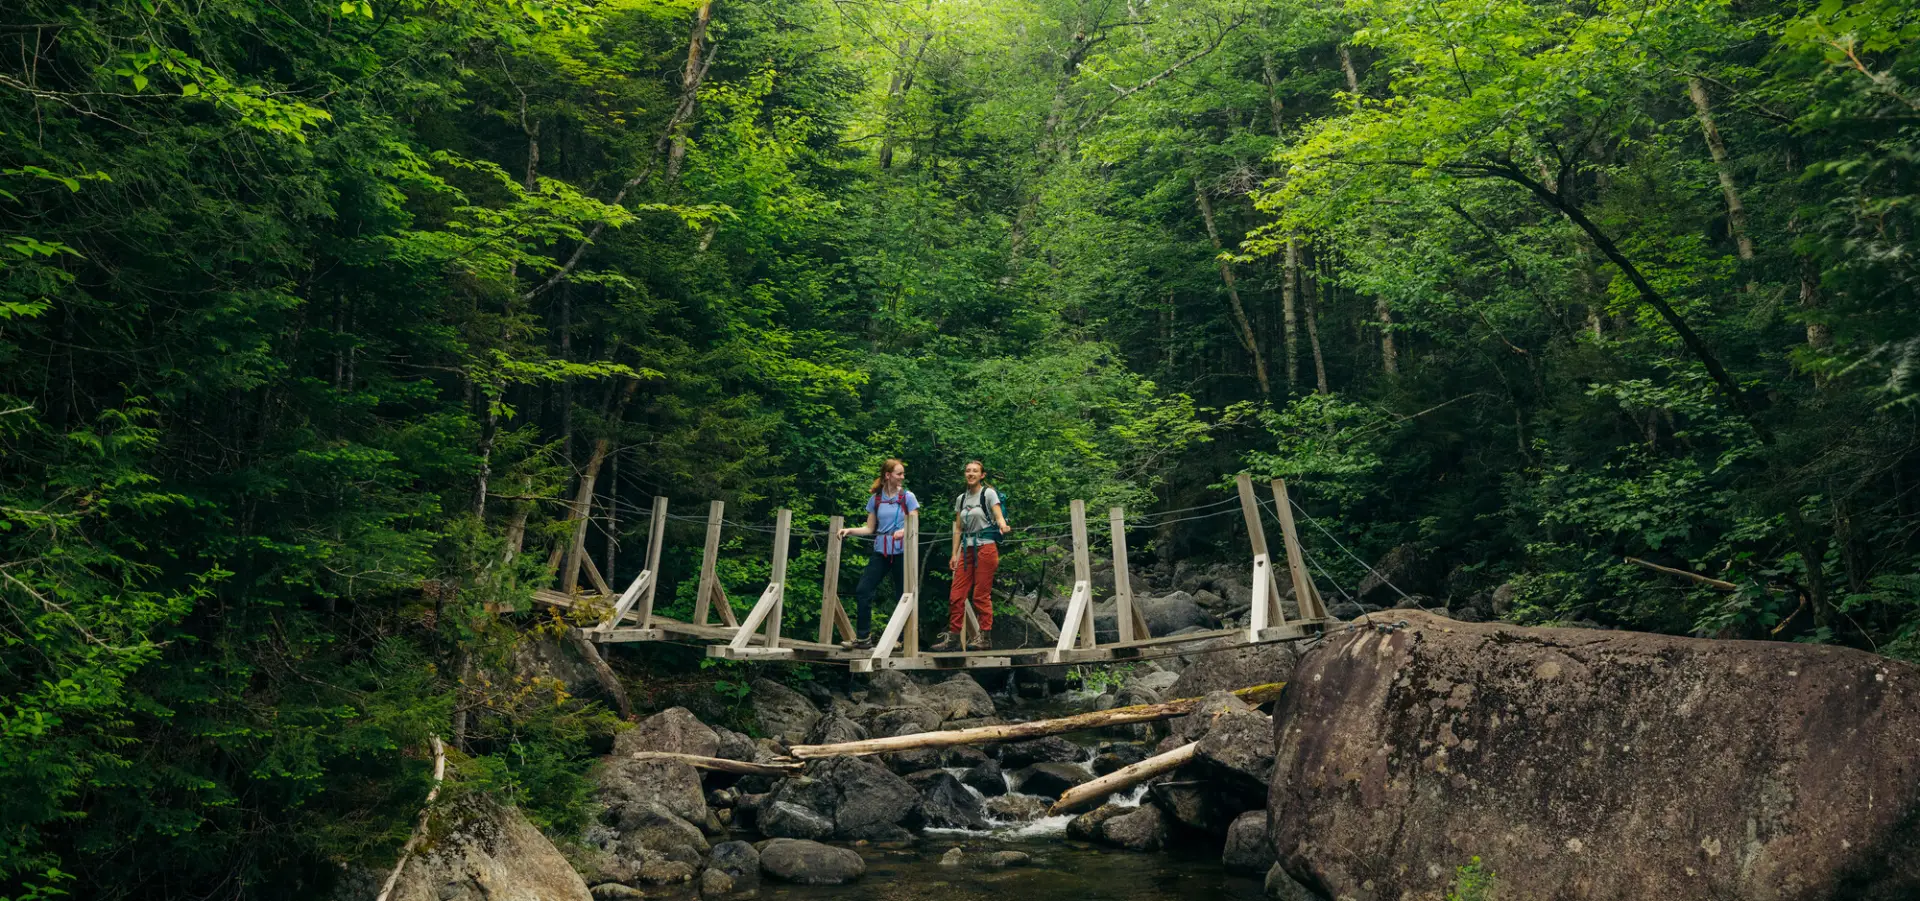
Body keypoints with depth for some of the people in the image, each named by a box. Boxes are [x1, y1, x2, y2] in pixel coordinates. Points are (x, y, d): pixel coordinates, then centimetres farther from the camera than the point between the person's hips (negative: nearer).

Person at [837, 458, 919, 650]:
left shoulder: (908, 497, 1)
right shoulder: (875, 499, 9)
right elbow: (870, 528, 13)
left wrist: (903, 531, -25)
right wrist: (850, 530, -1)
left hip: (901, 551, -3)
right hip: (880, 551, 3)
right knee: (863, 591, -5)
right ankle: (863, 638, 2)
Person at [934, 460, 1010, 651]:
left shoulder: (988, 494, -2)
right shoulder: (961, 499, 14)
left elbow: (999, 516, -13)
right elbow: (958, 529, 16)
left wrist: (1003, 526, -36)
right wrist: (954, 554, 9)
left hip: (985, 547, -5)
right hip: (966, 549, 6)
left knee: (981, 595, -5)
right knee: (956, 595, 0)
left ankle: (985, 637, 2)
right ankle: (953, 636, 3)